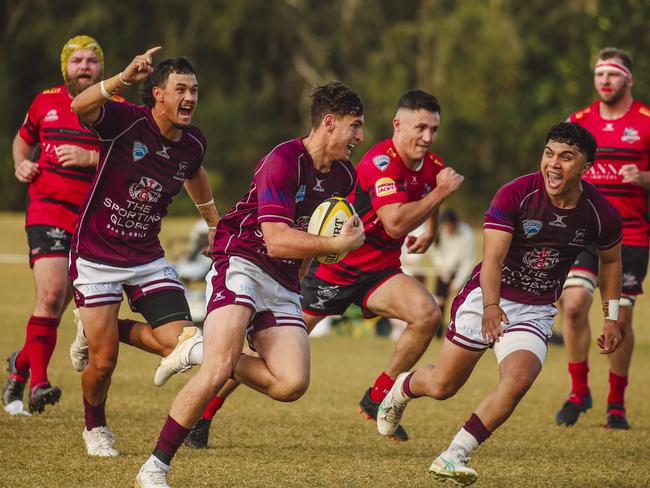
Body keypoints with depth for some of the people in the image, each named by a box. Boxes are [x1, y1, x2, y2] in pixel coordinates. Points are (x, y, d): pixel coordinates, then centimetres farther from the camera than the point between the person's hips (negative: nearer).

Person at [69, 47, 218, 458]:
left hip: (147, 256, 5)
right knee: (104, 362, -4)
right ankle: (95, 428, 29)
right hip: (96, 255, -5)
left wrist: (214, 221, 33)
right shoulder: (127, 121, -19)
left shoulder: (193, 143, -2)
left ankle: (104, 329, 18)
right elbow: (81, 108, -39)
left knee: (182, 339, -11)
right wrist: (122, 80, -56)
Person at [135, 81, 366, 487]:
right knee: (217, 371, -25)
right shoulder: (283, 161, -17)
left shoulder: (343, 175, 9)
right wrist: (337, 245, -20)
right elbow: (276, 241, -23)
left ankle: (214, 357, 11)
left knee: (293, 384, -13)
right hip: (243, 262, -7)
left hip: (283, 283, 7)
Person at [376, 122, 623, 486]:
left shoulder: (602, 214, -8)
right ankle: (403, 388, 43)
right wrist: (491, 306, -42)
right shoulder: (515, 195, -19)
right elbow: (493, 258, -26)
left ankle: (455, 456, -17)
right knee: (442, 386, 5)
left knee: (518, 380, -26)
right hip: (488, 299, -2)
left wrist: (612, 318, 11)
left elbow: (611, 260, 13)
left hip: (536, 312, 2)